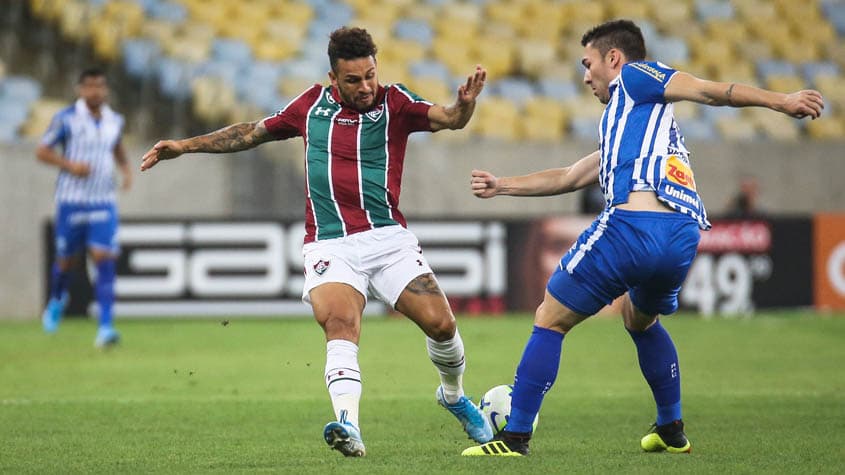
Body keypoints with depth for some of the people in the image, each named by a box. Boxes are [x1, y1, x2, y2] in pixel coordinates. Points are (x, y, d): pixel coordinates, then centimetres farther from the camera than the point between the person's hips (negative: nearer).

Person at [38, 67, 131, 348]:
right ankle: (57, 301, 43)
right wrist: (70, 165, -17)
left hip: (103, 201, 2)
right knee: (66, 259, 9)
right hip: (71, 199, -2)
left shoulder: (115, 121, 6)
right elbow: (42, 151, -3)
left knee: (104, 259, -12)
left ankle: (105, 327, -15)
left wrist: (126, 169, 7)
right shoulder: (66, 119, -7)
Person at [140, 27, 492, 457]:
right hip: (329, 244, 0)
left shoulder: (394, 103, 3)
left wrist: (465, 103, -36)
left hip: (387, 237, 0)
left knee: (439, 322, -8)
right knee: (340, 324, -26)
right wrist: (186, 145, 22)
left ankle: (454, 396, 25)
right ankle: (349, 428, -43)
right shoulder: (313, 104, 10)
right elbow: (254, 133, 24)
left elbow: (449, 119, -13)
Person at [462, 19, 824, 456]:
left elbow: (708, 90, 1)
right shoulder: (628, 125, 36)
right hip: (683, 238, 9)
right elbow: (569, 177, 44)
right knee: (640, 320, 37)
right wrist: (500, 186, 49)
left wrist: (780, 102, -9)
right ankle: (672, 431, 36)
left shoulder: (633, 77, 13)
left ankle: (515, 437, 2)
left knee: (549, 321, 4)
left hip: (634, 224, -9)